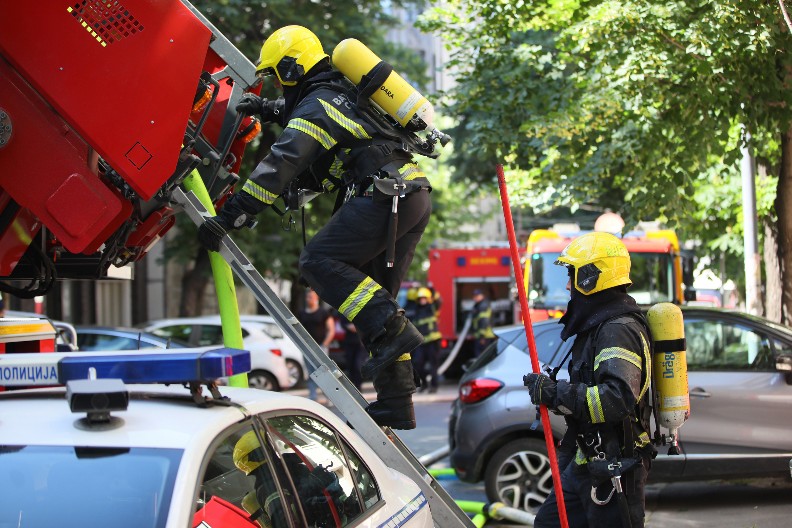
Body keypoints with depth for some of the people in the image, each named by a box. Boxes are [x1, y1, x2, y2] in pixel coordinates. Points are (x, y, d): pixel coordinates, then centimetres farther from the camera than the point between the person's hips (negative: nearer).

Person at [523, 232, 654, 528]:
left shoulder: (618, 329, -19)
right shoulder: (599, 324, 16)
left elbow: (619, 398, -31)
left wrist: (556, 394, -28)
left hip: (614, 469, -11)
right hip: (588, 464, 11)